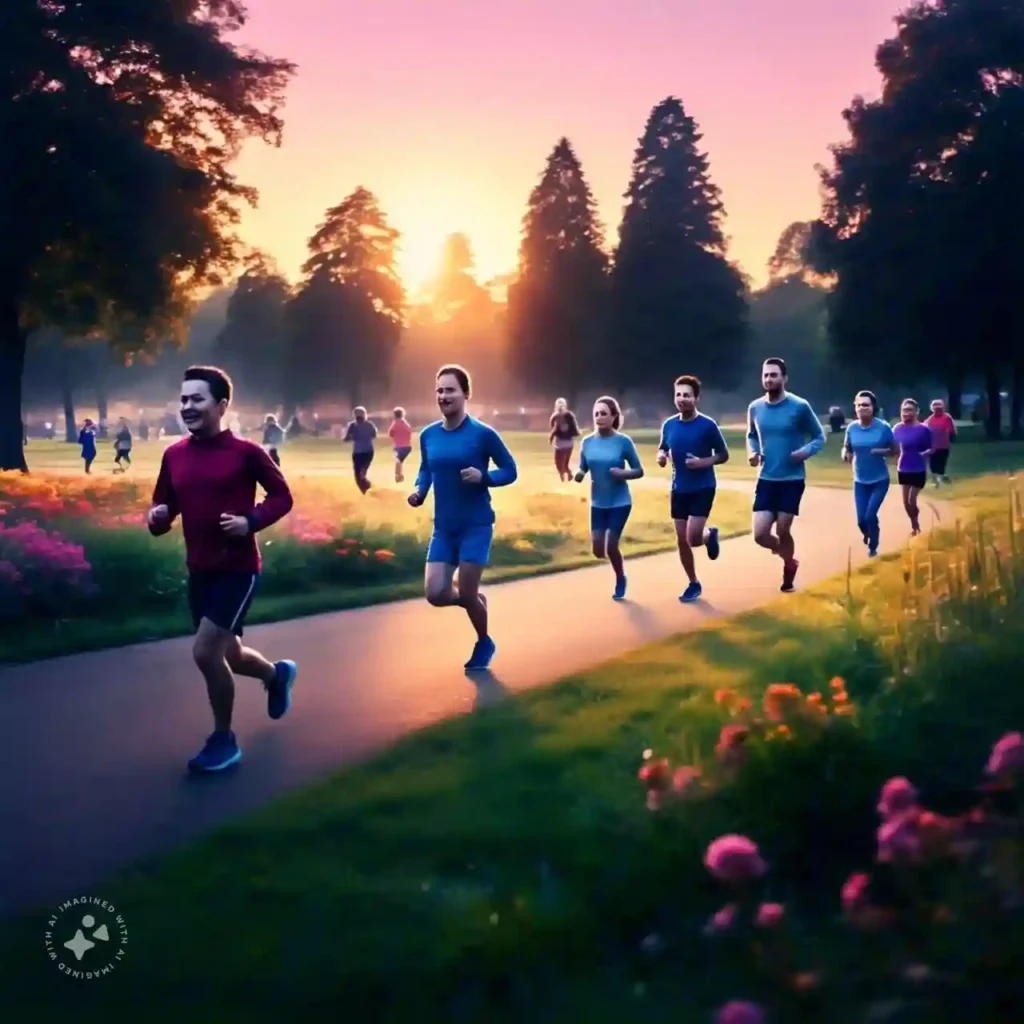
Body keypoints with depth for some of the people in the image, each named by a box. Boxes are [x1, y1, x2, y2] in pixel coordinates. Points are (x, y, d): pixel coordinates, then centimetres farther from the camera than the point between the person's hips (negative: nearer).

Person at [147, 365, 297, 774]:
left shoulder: (245, 451, -11)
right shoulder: (174, 455, 3)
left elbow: (282, 497, -3)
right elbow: (165, 508, 12)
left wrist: (251, 521, -19)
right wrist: (156, 518, -11)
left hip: (238, 569, -6)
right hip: (199, 571, 6)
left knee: (205, 652, -14)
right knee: (228, 655, 16)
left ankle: (223, 739, 7)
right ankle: (277, 674, 50)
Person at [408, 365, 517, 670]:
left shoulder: (483, 434, -12)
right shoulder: (428, 435, 2)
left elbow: (510, 471, -4)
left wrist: (483, 477, -22)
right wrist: (419, 492, -3)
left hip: (476, 525, -4)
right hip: (443, 526, 5)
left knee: (467, 593, -1)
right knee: (435, 594, -4)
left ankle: (484, 644, 28)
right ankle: (476, 599, 31)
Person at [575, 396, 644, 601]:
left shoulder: (624, 441, -12)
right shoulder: (587, 442, -3)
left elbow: (639, 471, -6)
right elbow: (582, 469, 6)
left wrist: (622, 473, -25)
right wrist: (579, 474, -17)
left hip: (620, 503, -3)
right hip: (598, 503, 4)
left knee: (610, 546, -6)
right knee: (598, 550, 1)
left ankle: (620, 579, 23)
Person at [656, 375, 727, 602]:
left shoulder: (707, 425, -13)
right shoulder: (669, 425, 0)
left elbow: (723, 455, -5)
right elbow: (663, 449, 16)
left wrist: (703, 462, -22)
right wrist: (661, 456, -8)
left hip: (703, 488, -5)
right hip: (679, 489, 5)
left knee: (692, 538, -14)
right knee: (682, 541, 6)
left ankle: (710, 535, 23)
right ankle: (693, 584, 24)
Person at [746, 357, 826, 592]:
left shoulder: (799, 407, -10)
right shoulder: (755, 408, 1)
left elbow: (819, 437, -1)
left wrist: (806, 451, -21)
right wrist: (753, 452, -2)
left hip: (792, 480, -3)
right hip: (766, 480, 3)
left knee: (782, 531, 1)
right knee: (760, 534, -5)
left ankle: (788, 572, 30)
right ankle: (789, 559, 28)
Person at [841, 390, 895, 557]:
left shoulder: (883, 427, -13)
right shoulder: (852, 428, -7)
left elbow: (894, 450, -4)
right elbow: (846, 448, 4)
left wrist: (881, 451, -24)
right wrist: (846, 455, -19)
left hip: (880, 480, -2)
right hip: (860, 481, 3)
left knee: (870, 515, -12)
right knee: (861, 519, 2)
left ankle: (873, 546, 16)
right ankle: (868, 535, 40)